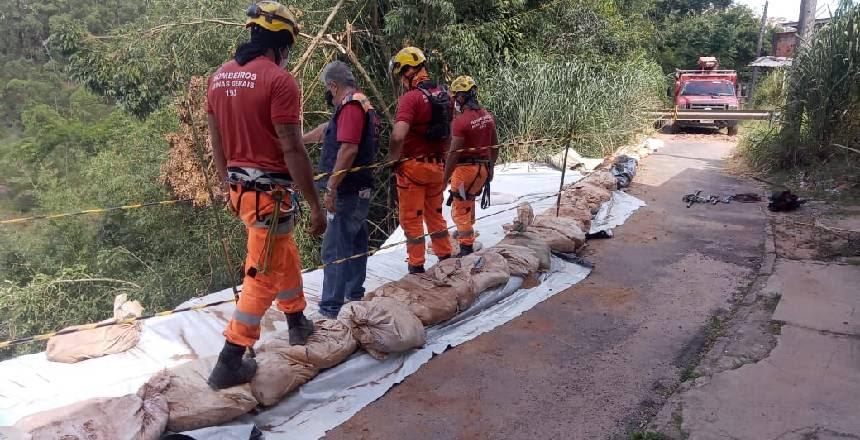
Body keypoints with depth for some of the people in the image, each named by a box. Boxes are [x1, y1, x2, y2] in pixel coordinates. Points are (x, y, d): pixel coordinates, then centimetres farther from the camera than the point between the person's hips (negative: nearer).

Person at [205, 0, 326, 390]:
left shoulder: (219, 78, 8)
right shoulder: (279, 80, -15)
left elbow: (216, 143, 14)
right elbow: (292, 149, -19)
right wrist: (315, 205, -13)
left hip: (239, 188, 8)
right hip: (268, 193, -8)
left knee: (286, 255, 25)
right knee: (264, 276, 2)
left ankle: (298, 323, 42)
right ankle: (229, 364, 7)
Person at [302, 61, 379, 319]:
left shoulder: (351, 106, -13)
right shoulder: (363, 104, 20)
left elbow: (348, 149, -24)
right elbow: (325, 131, 31)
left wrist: (331, 187, -24)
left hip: (347, 193, -11)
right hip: (361, 192, 11)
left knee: (334, 251, -8)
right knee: (355, 246, 17)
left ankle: (331, 310, -5)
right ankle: (355, 298, 29)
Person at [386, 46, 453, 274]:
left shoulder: (411, 98, -18)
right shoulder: (443, 95, 6)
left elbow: (398, 136, -29)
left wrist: (392, 160, -14)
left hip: (413, 167, -7)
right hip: (437, 166, 7)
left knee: (411, 219, 5)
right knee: (435, 214, 20)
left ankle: (417, 268, 12)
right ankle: (446, 259, 27)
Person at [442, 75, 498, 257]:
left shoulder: (461, 121, -20)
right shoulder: (488, 116, 2)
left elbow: (454, 153, -20)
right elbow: (495, 146, 11)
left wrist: (445, 177, -11)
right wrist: (490, 168, 23)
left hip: (465, 169, -7)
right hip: (483, 168, 8)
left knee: (460, 210, 5)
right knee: (468, 199, 29)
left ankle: (467, 250, 8)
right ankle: (466, 230, 47)